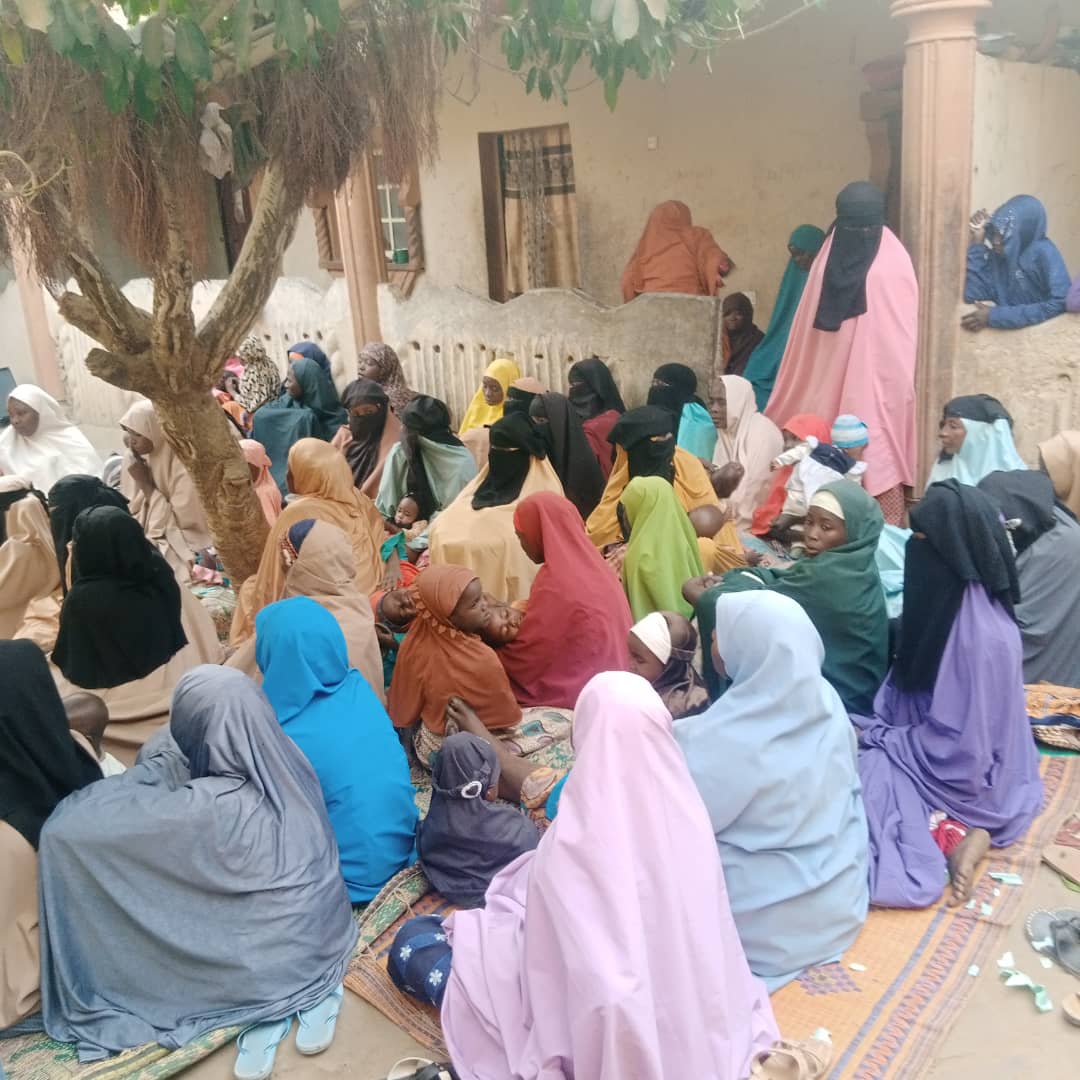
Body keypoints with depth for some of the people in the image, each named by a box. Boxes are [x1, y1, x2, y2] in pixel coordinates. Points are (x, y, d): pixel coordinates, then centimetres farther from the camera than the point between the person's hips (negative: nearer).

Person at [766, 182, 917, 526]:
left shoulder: (894, 259, -2)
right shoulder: (830, 255, 11)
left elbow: (902, 331, -6)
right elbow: (809, 323, 11)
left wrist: (897, 378, -13)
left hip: (877, 377, -4)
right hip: (829, 375, 4)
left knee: (877, 449, -8)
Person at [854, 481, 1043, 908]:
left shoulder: (984, 636, -29)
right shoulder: (946, 602, -3)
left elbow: (960, 747, -24)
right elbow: (909, 685, 9)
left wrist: (877, 737, -15)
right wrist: (878, 726, -6)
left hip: (961, 774, -8)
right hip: (938, 749, 9)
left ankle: (954, 832, -11)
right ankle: (958, 828, -5)